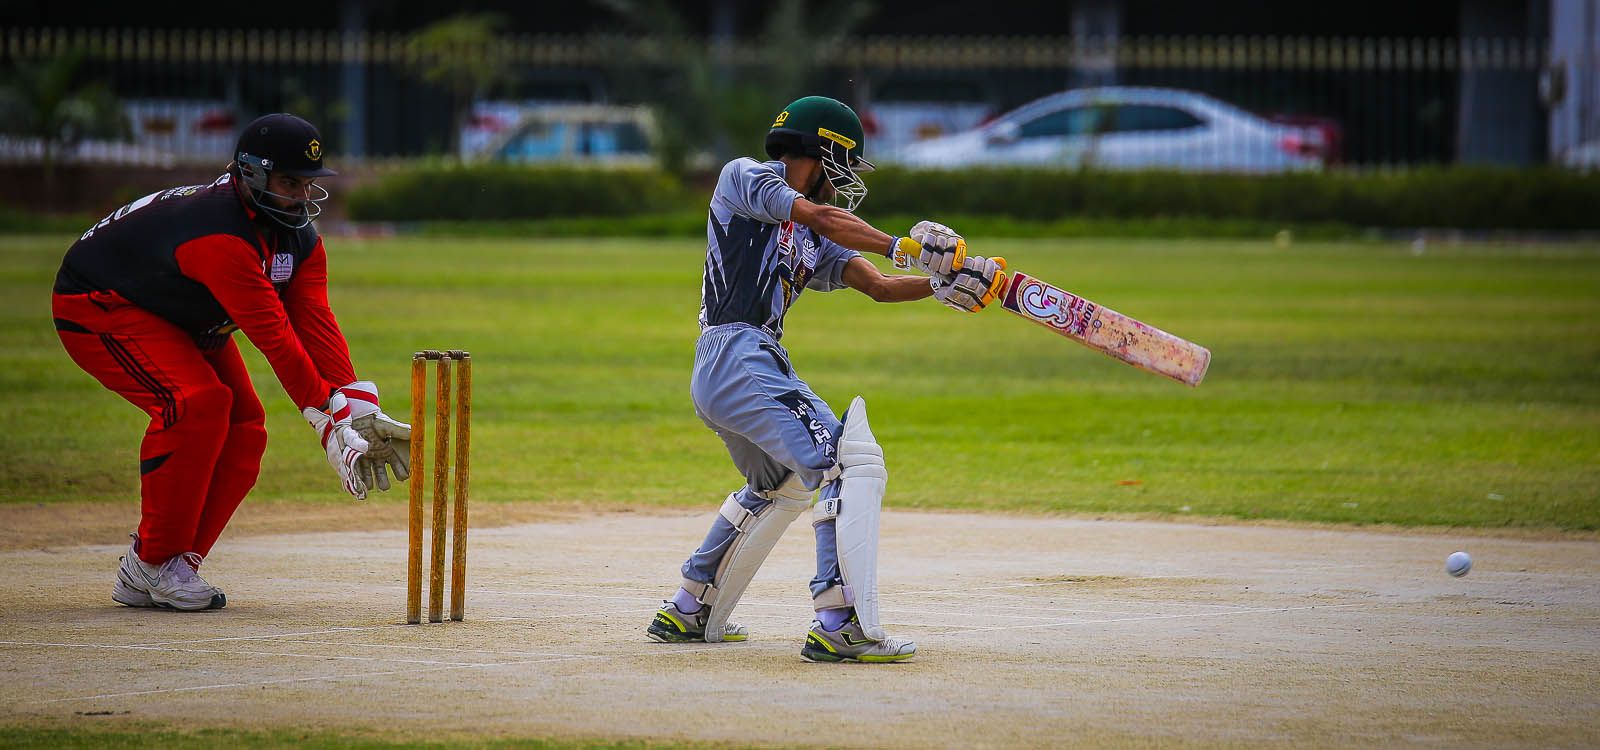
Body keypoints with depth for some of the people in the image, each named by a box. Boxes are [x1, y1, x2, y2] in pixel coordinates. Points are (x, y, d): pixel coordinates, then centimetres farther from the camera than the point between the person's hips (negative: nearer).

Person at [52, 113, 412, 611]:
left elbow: (315, 325, -17)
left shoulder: (299, 238, -7)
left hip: (184, 323, 10)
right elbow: (275, 337, -39)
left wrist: (359, 410, -30)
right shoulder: (221, 237, -36)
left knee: (245, 430, -3)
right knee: (198, 402, -29)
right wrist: (329, 422, -40)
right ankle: (154, 563, -15)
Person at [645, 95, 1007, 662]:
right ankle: (840, 626, -26)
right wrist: (902, 247, -23)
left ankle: (688, 613, 38)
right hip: (736, 356, -10)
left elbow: (877, 285, 10)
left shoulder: (814, 242, 20)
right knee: (851, 464, -19)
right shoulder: (745, 177, -1)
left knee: (780, 485, 31)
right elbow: (818, 217, -17)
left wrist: (942, 285, -6)